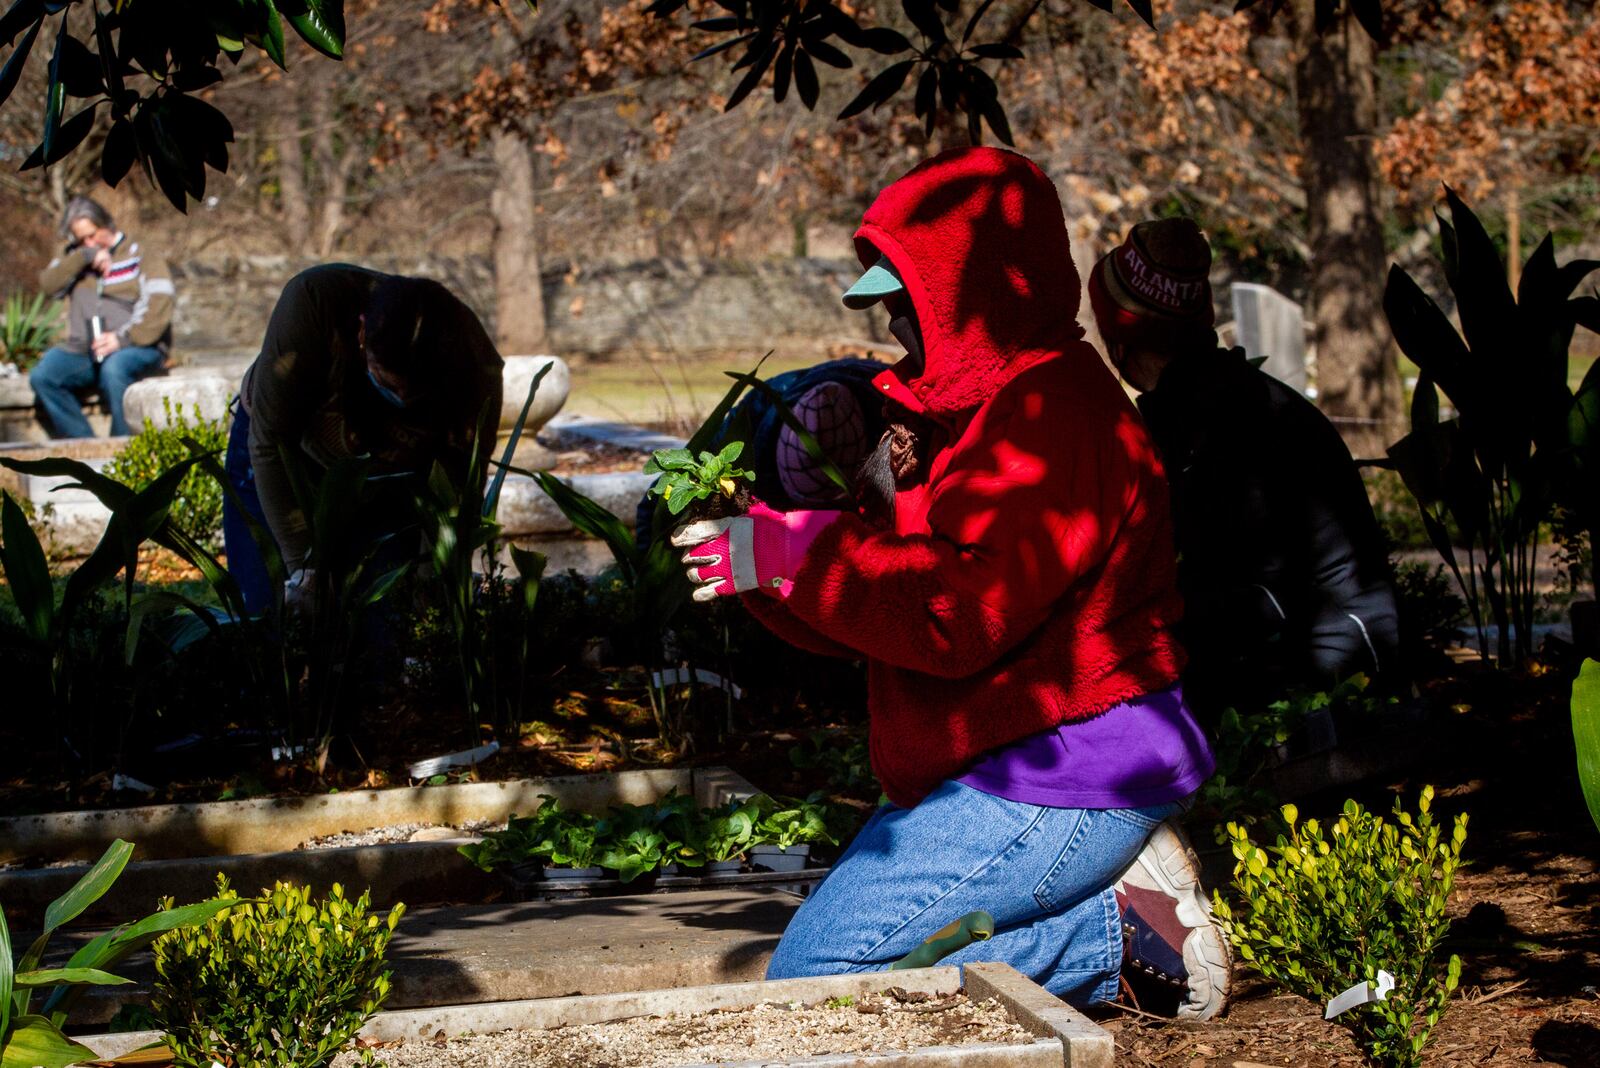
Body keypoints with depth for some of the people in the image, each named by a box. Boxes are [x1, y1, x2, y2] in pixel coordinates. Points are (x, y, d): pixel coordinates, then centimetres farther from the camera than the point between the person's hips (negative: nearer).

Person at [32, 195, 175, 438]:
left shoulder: (143, 256, 5)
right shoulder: (75, 258, 22)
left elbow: (159, 310, -8)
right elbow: (48, 284, 2)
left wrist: (122, 338, -21)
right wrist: (86, 257, -8)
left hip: (138, 347, -5)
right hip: (83, 351, 5)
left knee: (114, 368, -38)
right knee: (42, 376, -22)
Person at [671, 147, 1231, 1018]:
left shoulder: (1053, 411, -17)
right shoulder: (959, 409, 17)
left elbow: (961, 614, -27)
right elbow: (883, 595, 15)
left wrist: (795, 552, -20)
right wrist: (758, 561, -2)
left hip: (1060, 790, -11)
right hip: (1001, 774, 11)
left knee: (812, 977, -14)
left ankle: (1114, 928, -8)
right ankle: (1111, 888, 5)